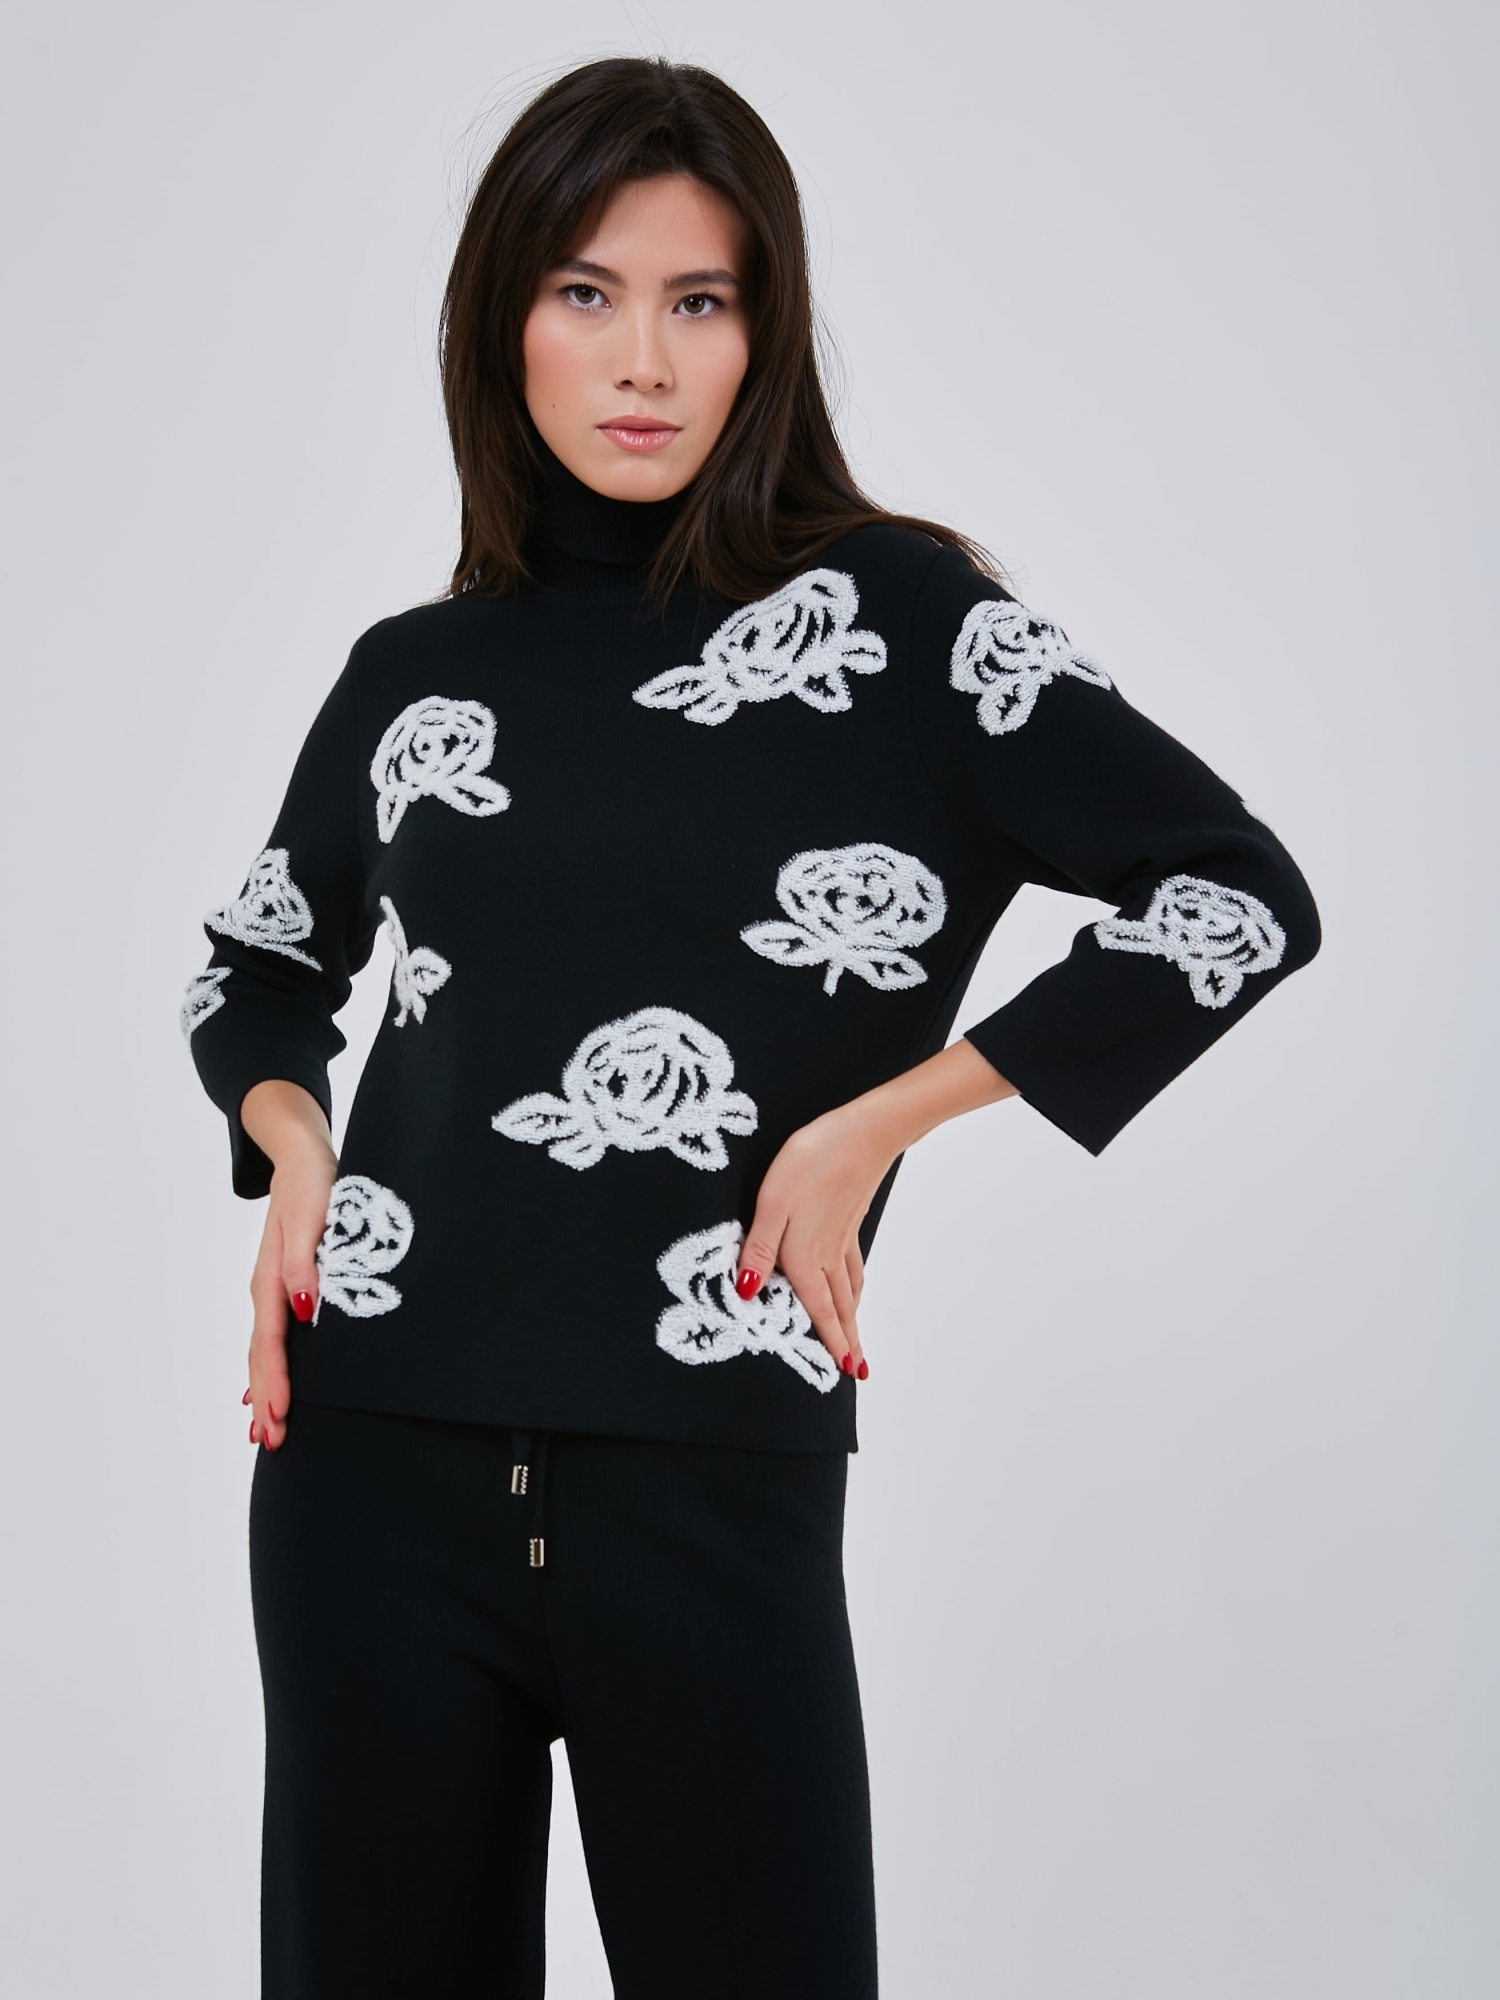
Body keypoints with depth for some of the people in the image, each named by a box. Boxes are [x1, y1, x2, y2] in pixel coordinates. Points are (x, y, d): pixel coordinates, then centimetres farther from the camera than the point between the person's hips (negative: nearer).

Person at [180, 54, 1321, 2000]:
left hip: (716, 1476, -3)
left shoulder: (896, 617, 0)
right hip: (379, 1459, 3)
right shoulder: (415, 673, 10)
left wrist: (878, 1116, -7)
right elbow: (254, 972, 26)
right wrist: (292, 1148, 4)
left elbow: (1242, 898, -5)